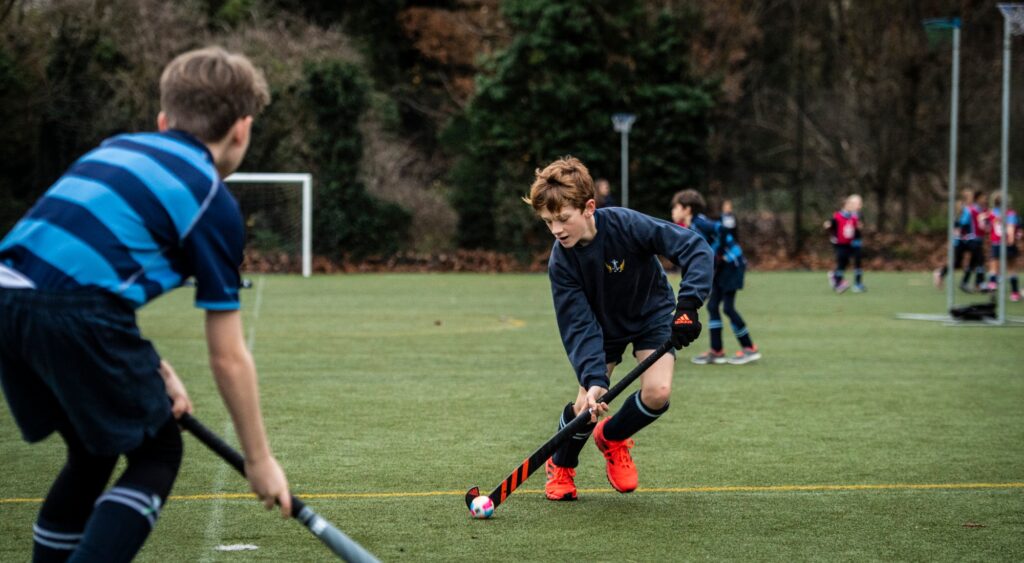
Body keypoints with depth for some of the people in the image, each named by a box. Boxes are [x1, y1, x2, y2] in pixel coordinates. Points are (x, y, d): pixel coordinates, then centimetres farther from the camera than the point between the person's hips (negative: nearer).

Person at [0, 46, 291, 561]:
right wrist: (259, 459, 19)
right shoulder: (214, 202, 8)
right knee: (157, 453, 12)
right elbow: (228, 357, 9)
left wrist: (153, 371, 26)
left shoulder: (119, 148, 26)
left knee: (92, 453, 25)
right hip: (76, 314, -7)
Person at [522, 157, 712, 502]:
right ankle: (560, 466, 25)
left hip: (652, 314, -1)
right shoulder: (561, 262, -25)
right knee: (586, 404, -9)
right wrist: (593, 379, -36)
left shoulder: (627, 224, -33)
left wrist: (688, 304, -41)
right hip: (603, 325, 1)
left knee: (657, 392, -21)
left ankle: (611, 437, 13)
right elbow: (578, 325, -23)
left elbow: (695, 247, -30)